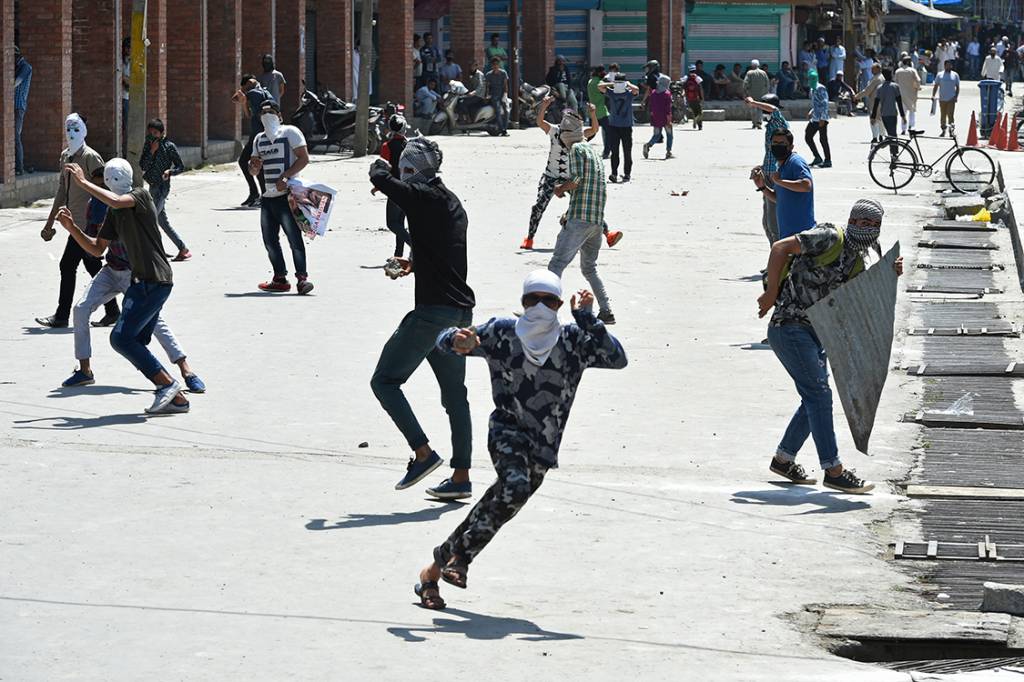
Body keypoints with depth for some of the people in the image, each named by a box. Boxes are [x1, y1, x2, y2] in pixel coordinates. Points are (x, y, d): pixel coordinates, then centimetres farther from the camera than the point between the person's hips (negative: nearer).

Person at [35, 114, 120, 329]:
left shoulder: (90, 157, -12)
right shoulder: (65, 155, 14)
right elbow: (62, 189, 21)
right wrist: (50, 222, 20)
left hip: (86, 223, -9)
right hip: (76, 221, 9)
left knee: (68, 265, -9)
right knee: (93, 267, 13)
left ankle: (61, 316, -3)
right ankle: (112, 311, 21)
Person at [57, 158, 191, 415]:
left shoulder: (141, 196, -9)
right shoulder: (115, 212, 16)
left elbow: (116, 201, -31)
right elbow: (97, 248, 19)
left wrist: (83, 182, -22)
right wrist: (72, 228, 8)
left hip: (154, 282, -10)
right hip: (143, 281, 10)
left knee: (121, 338, -13)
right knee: (136, 343, 9)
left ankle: (166, 384, -9)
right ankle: (175, 397, 10)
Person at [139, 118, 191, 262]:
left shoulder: (168, 146, -8)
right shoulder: (148, 146, 8)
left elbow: (181, 167, -4)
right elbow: (142, 166, -1)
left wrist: (170, 172, -23)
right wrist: (152, 151, -12)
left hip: (162, 187, -8)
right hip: (153, 187, 8)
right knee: (163, 222, 12)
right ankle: (183, 249, 20)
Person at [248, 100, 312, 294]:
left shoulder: (290, 132, -2)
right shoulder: (259, 139, 19)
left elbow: (304, 158, -10)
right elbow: (254, 171, 23)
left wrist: (285, 177, -19)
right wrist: (254, 166, -2)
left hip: (287, 194, -8)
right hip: (268, 196, 8)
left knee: (294, 237, -13)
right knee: (269, 239, 8)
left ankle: (302, 277, -16)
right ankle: (280, 279, 16)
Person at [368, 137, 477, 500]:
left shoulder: (424, 197, -12)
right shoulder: (453, 203, 15)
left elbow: (380, 178, -9)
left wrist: (382, 165, 12)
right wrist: (416, 265, 34)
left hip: (434, 310, -9)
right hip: (462, 311, 9)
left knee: (385, 380, -1)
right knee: (454, 393, 12)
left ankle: (423, 452, -9)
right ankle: (461, 476, 12)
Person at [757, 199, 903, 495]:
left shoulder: (858, 261, 12)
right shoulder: (830, 239, -14)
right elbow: (781, 247, -16)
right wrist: (772, 293, -17)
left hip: (814, 332, 9)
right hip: (789, 327, -9)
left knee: (816, 398, 13)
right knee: (819, 395, -12)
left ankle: (783, 459, 27)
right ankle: (833, 470, -10)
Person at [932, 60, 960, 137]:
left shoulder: (955, 75, 6)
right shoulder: (940, 75, 7)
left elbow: (957, 87, 8)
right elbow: (936, 86, 8)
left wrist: (956, 96, -4)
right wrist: (933, 95, -3)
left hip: (951, 99, -2)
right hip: (942, 99, 2)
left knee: (950, 115, -10)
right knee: (943, 115, 8)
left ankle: (951, 130, -10)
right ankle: (943, 130, 17)